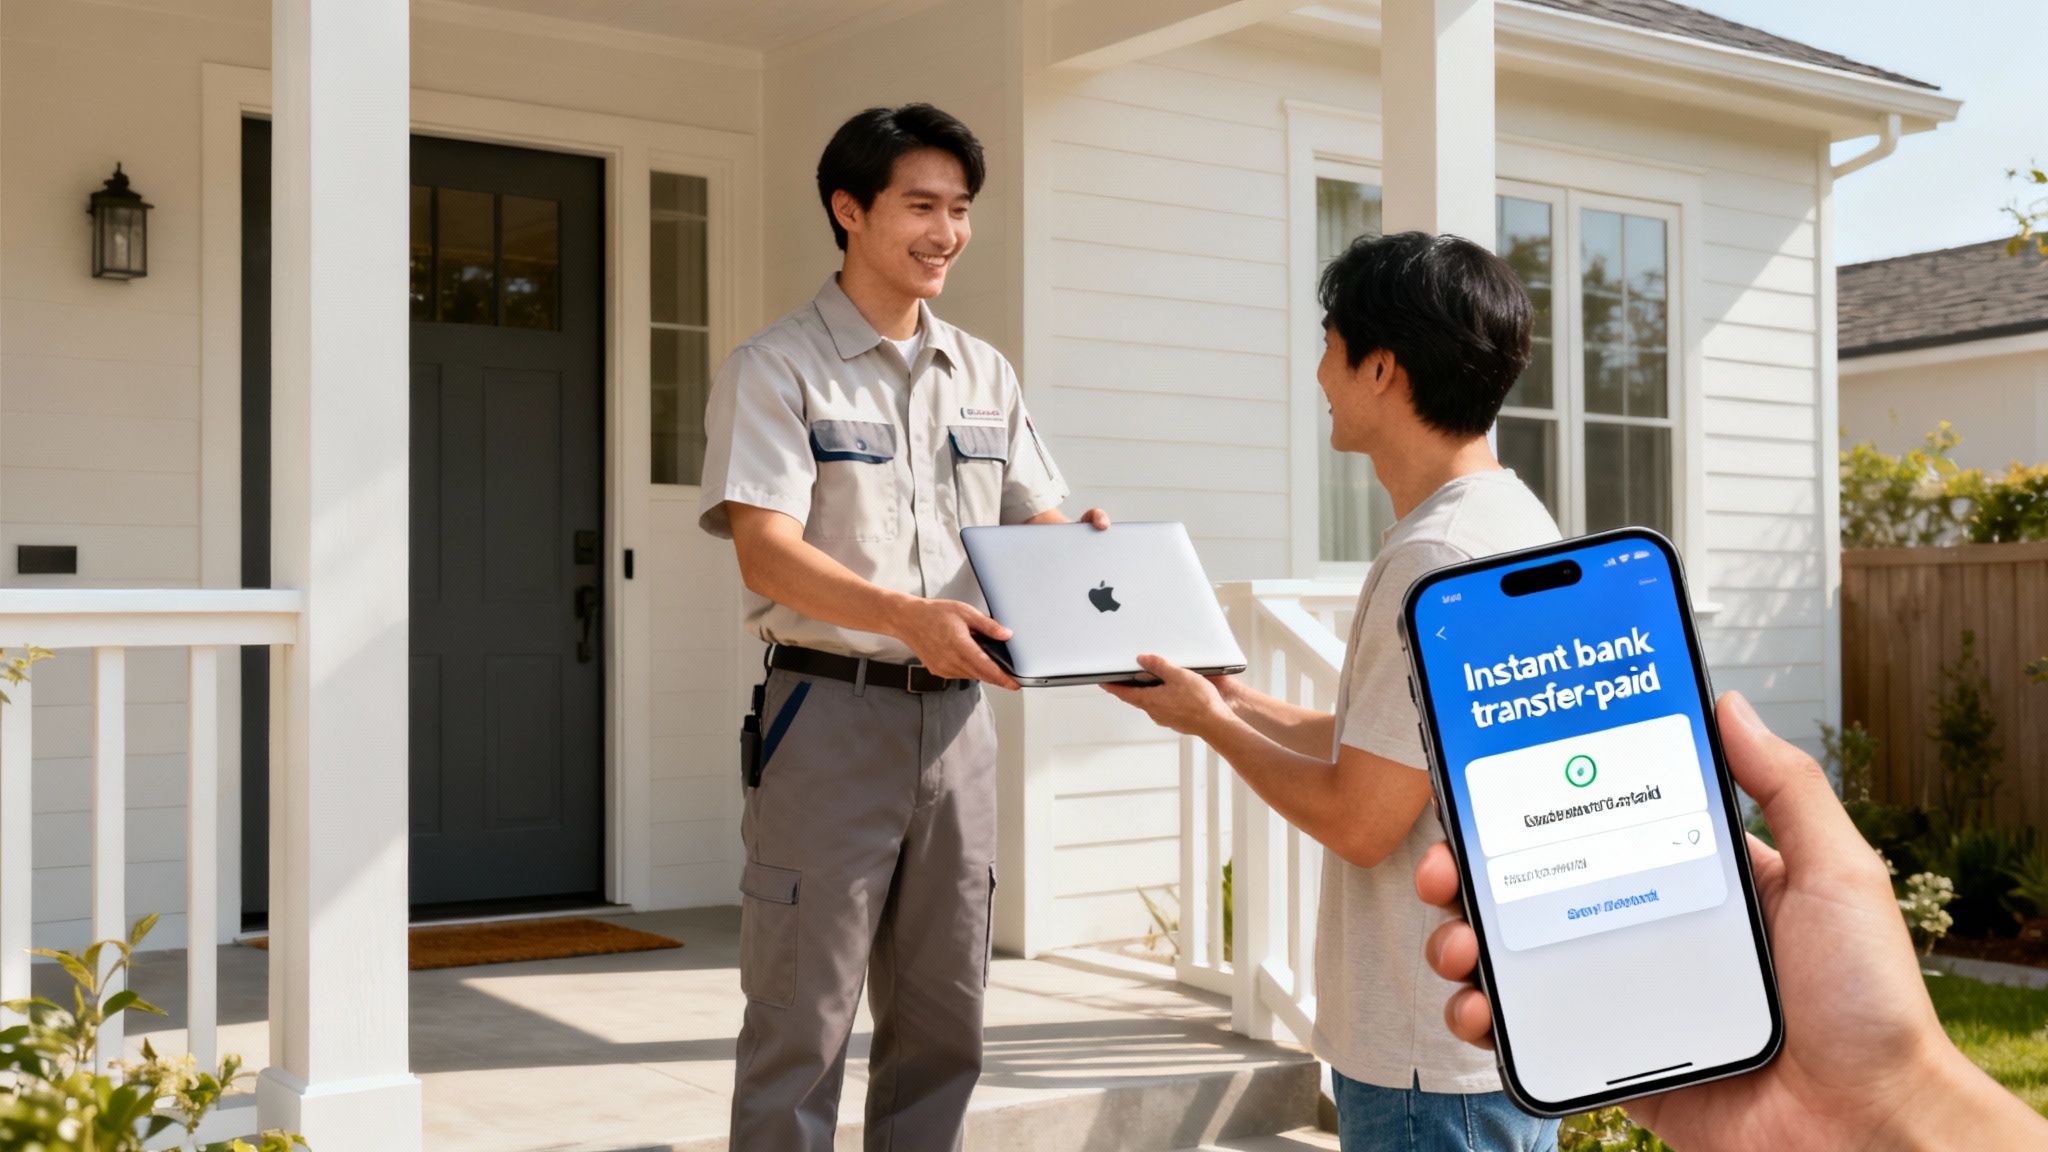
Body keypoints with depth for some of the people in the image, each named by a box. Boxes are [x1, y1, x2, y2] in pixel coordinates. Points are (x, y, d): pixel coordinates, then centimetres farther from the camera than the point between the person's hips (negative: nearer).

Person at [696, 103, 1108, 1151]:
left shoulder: (984, 374, 14)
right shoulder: (775, 368, -4)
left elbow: (1034, 525, 16)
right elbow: (767, 553, -15)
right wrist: (907, 616, -31)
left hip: (956, 712, 6)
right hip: (831, 705, -5)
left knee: (941, 1021, 12)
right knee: (803, 1024, -1)